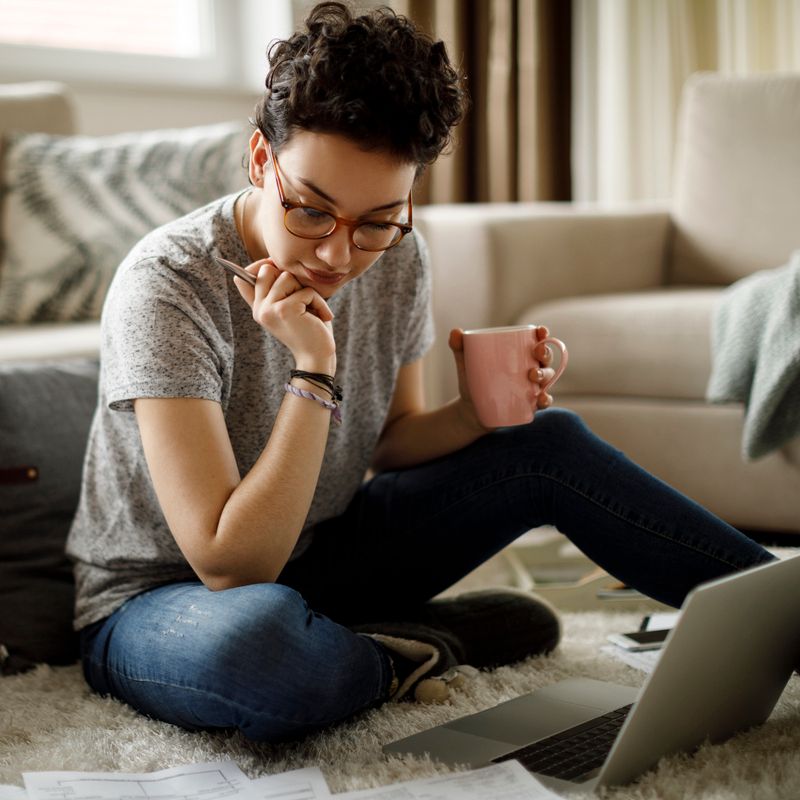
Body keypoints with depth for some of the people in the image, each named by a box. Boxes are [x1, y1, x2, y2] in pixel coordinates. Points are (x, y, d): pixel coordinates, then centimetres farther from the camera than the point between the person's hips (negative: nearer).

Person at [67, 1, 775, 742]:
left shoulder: (397, 262, -8)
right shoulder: (167, 286, -28)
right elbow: (231, 567, -30)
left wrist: (477, 413, -14)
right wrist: (313, 370, -35)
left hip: (309, 555, 6)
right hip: (160, 599, -6)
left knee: (548, 442, -7)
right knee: (261, 639, -42)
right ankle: (405, 652, -9)